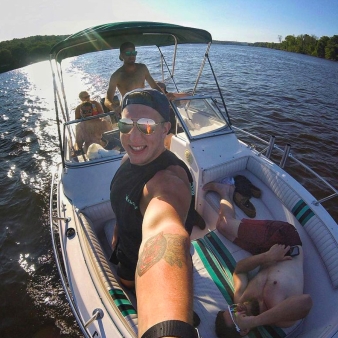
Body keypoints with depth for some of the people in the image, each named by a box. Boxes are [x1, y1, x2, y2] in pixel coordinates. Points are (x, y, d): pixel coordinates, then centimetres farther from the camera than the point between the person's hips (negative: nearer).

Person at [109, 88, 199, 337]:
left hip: (150, 271, -6)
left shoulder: (168, 181, -43)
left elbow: (163, 233, -65)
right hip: (128, 256, 7)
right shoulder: (130, 160, -14)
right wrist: (117, 234, 16)